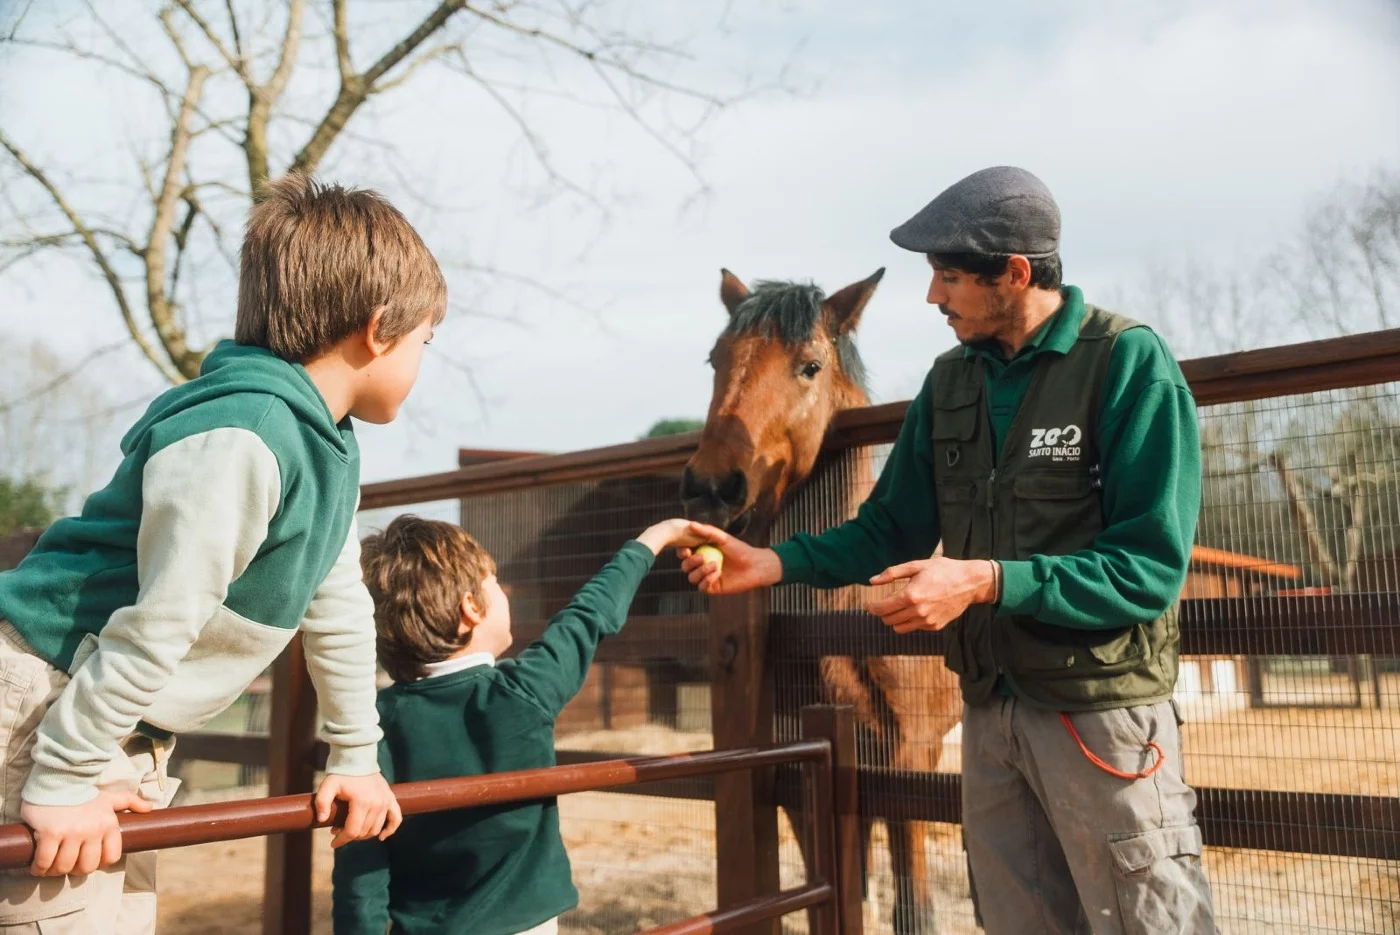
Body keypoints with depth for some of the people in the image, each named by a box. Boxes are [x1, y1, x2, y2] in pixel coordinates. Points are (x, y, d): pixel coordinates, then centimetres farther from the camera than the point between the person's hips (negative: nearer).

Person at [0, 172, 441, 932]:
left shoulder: (330, 442, 3)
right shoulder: (238, 441, -29)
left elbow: (338, 606, 10)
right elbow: (156, 626, -27)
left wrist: (355, 756, 15)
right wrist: (65, 783, -22)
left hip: (125, 730, 10)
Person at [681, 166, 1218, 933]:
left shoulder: (1129, 362, -14)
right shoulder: (952, 380, 4)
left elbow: (1151, 569, -19)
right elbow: (891, 528, 10)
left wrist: (987, 580, -28)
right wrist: (771, 564, -3)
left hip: (1102, 711, -6)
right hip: (989, 708, 6)